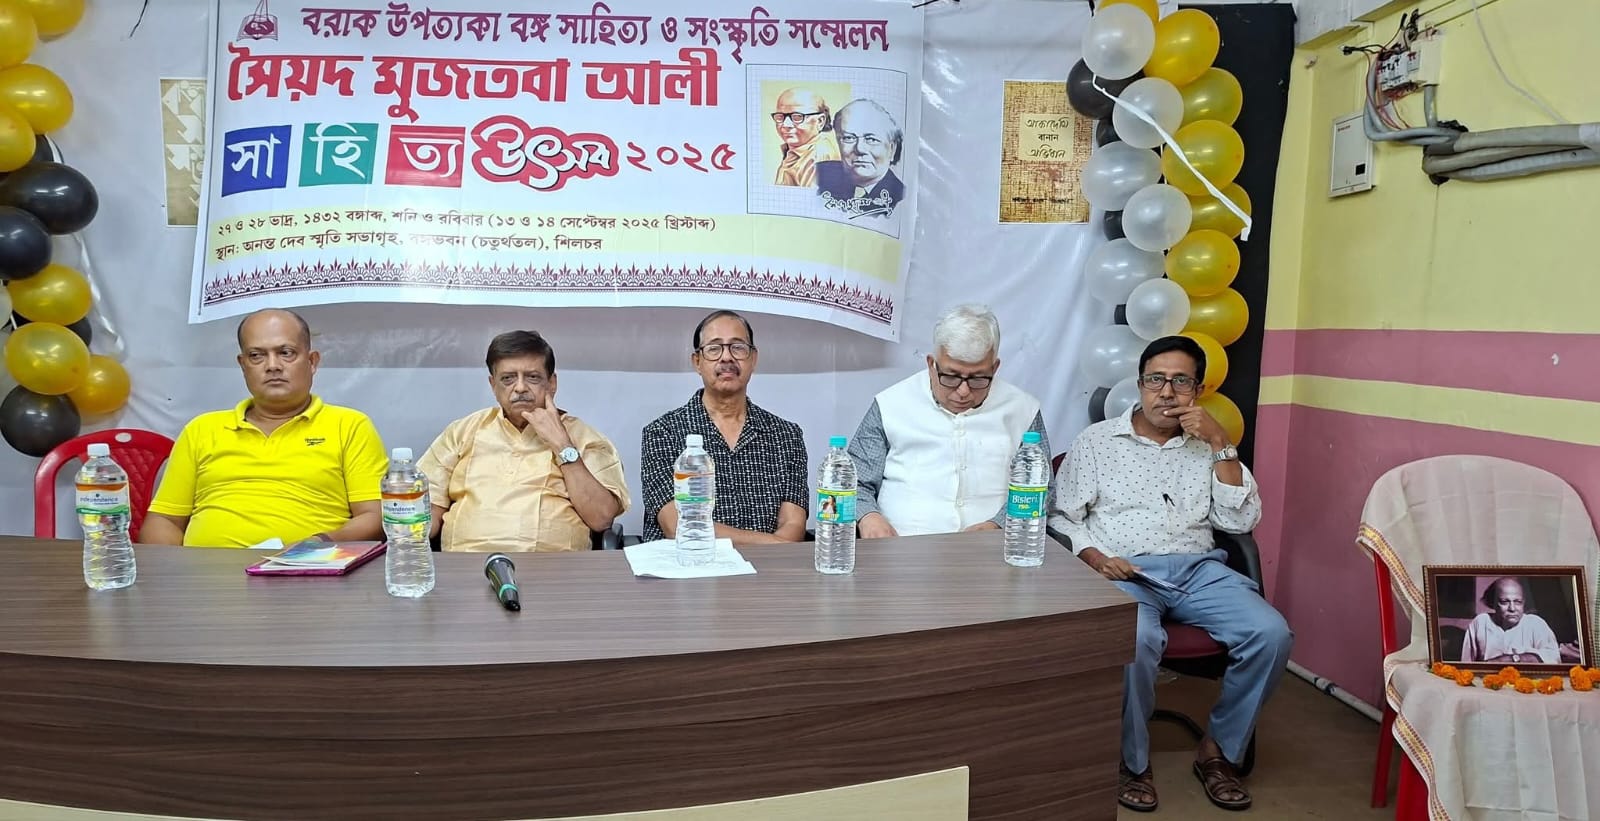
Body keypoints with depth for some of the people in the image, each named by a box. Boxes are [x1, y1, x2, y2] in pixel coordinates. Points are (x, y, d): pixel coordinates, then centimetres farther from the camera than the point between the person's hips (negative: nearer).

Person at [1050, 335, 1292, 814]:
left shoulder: (1208, 448, 17)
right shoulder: (1098, 441, 9)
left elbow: (1241, 521, 5)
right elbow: (1062, 517, 6)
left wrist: (1220, 443, -2)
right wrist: (1093, 556, -13)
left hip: (1199, 570, 4)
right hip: (1126, 572, -3)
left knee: (1271, 635, -22)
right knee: (1136, 642, -35)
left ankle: (1218, 750, 0)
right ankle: (1132, 762, -9)